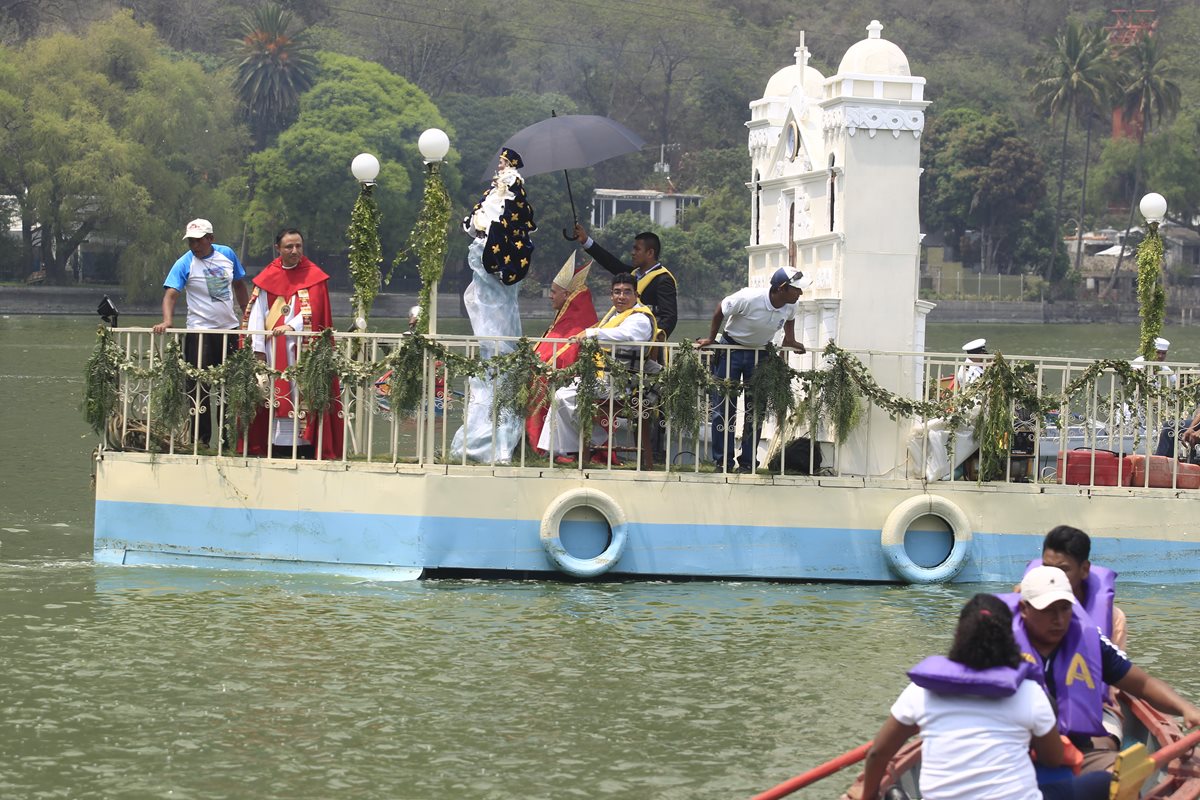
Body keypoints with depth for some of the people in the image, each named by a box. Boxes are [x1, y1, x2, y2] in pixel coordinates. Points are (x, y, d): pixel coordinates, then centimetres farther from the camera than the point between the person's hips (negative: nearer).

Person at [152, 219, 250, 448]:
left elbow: (239, 285, 17)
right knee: (199, 388, -7)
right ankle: (200, 441, -1)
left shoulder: (227, 254, 4)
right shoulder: (185, 264, -9)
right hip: (200, 332, -4)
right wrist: (167, 320, -36)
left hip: (229, 329, 4)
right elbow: (171, 294, -19)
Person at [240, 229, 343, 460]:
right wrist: (258, 349, -4)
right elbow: (257, 313, 5)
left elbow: (312, 310, -8)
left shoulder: (313, 276, 4)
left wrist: (291, 326, -24)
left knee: (302, 396, -9)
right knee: (277, 396, -1)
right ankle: (278, 444, -1)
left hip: (301, 348, -2)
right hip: (273, 350, 2)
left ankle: (304, 443, -11)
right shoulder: (267, 277, 10)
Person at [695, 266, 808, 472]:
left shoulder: (791, 305, -16)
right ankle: (722, 461, 3)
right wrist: (711, 339, -5)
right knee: (724, 407, -4)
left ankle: (747, 461, 8)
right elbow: (720, 311, -13)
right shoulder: (748, 299, -31)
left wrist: (790, 340, -2)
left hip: (760, 353, 4)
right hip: (732, 349, -4)